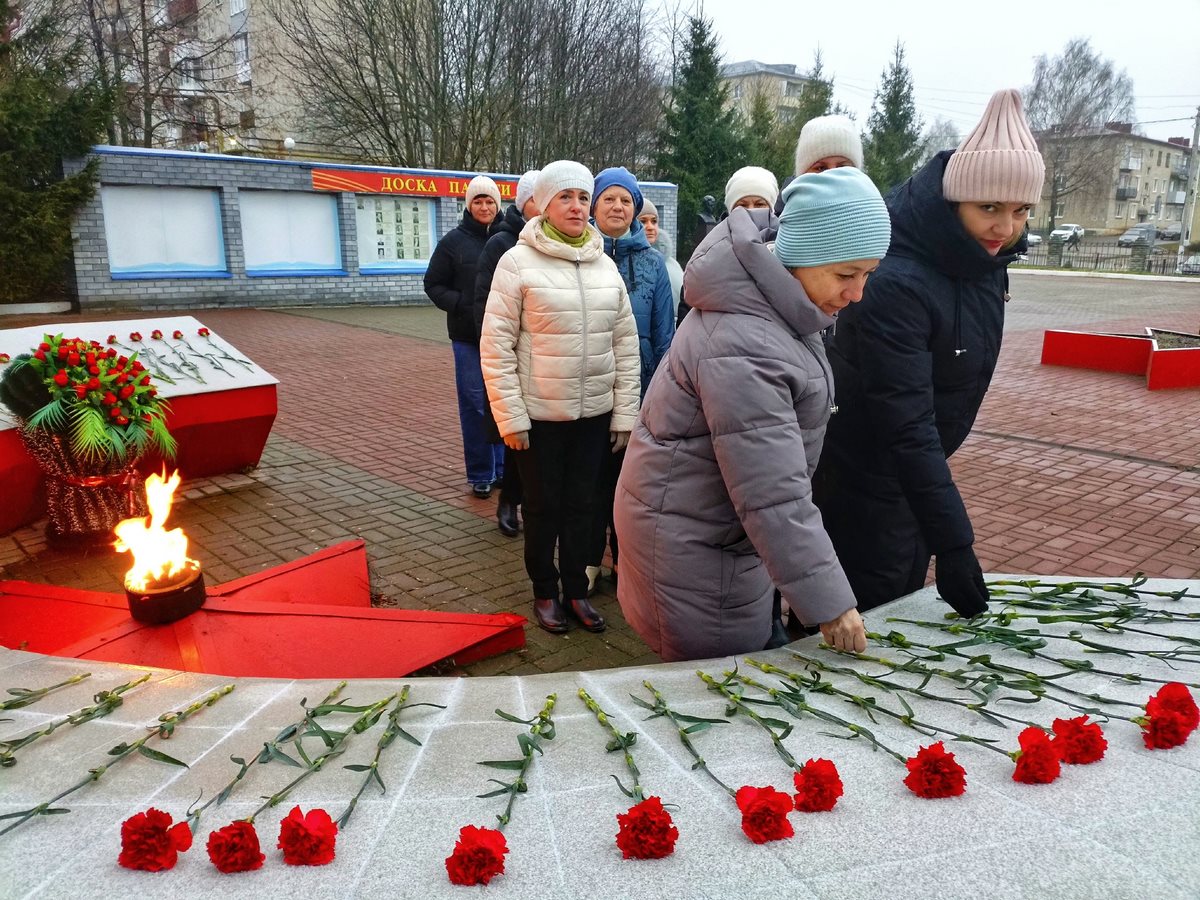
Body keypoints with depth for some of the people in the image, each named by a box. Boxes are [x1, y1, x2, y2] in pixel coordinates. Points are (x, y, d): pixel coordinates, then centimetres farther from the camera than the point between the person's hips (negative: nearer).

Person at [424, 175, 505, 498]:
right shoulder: (454, 241, 1)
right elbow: (434, 284, 4)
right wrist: (461, 304, -11)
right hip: (468, 337, -1)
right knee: (474, 404, 2)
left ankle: (502, 468, 23)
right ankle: (480, 474, 12)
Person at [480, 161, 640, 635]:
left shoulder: (605, 265, 5)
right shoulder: (518, 262, -7)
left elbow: (626, 345, 7)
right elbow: (496, 346, -9)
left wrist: (625, 414, 4)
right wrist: (510, 417, -11)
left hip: (594, 414, 4)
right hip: (539, 414, -3)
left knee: (580, 504, 14)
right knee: (543, 506, 11)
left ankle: (576, 591, 31)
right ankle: (545, 591, 30)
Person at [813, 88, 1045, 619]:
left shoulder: (985, 261, -4)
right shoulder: (897, 283, -30)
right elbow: (905, 426, -33)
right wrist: (953, 544, -33)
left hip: (913, 470, 8)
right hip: (862, 479, -8)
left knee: (901, 610, 21)